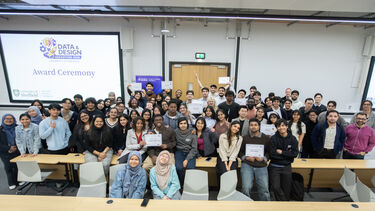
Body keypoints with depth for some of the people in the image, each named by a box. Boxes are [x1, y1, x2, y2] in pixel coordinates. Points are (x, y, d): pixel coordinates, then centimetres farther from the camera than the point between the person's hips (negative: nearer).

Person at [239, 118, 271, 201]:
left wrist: (264, 158, -7)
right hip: (247, 164, -1)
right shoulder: (244, 138, 6)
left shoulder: (266, 138, 8)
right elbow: (239, 152, 8)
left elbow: (269, 152, 10)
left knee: (264, 189, 0)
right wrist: (246, 157, -8)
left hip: (261, 166, 1)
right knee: (246, 187, -9)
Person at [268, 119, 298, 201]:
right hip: (275, 167, -2)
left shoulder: (292, 139, -1)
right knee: (276, 187, -11)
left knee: (286, 190, 12)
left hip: (287, 167, 2)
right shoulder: (274, 138, -9)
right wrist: (287, 154, -11)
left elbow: (295, 153, -8)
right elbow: (272, 154, -15)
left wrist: (281, 152, -13)